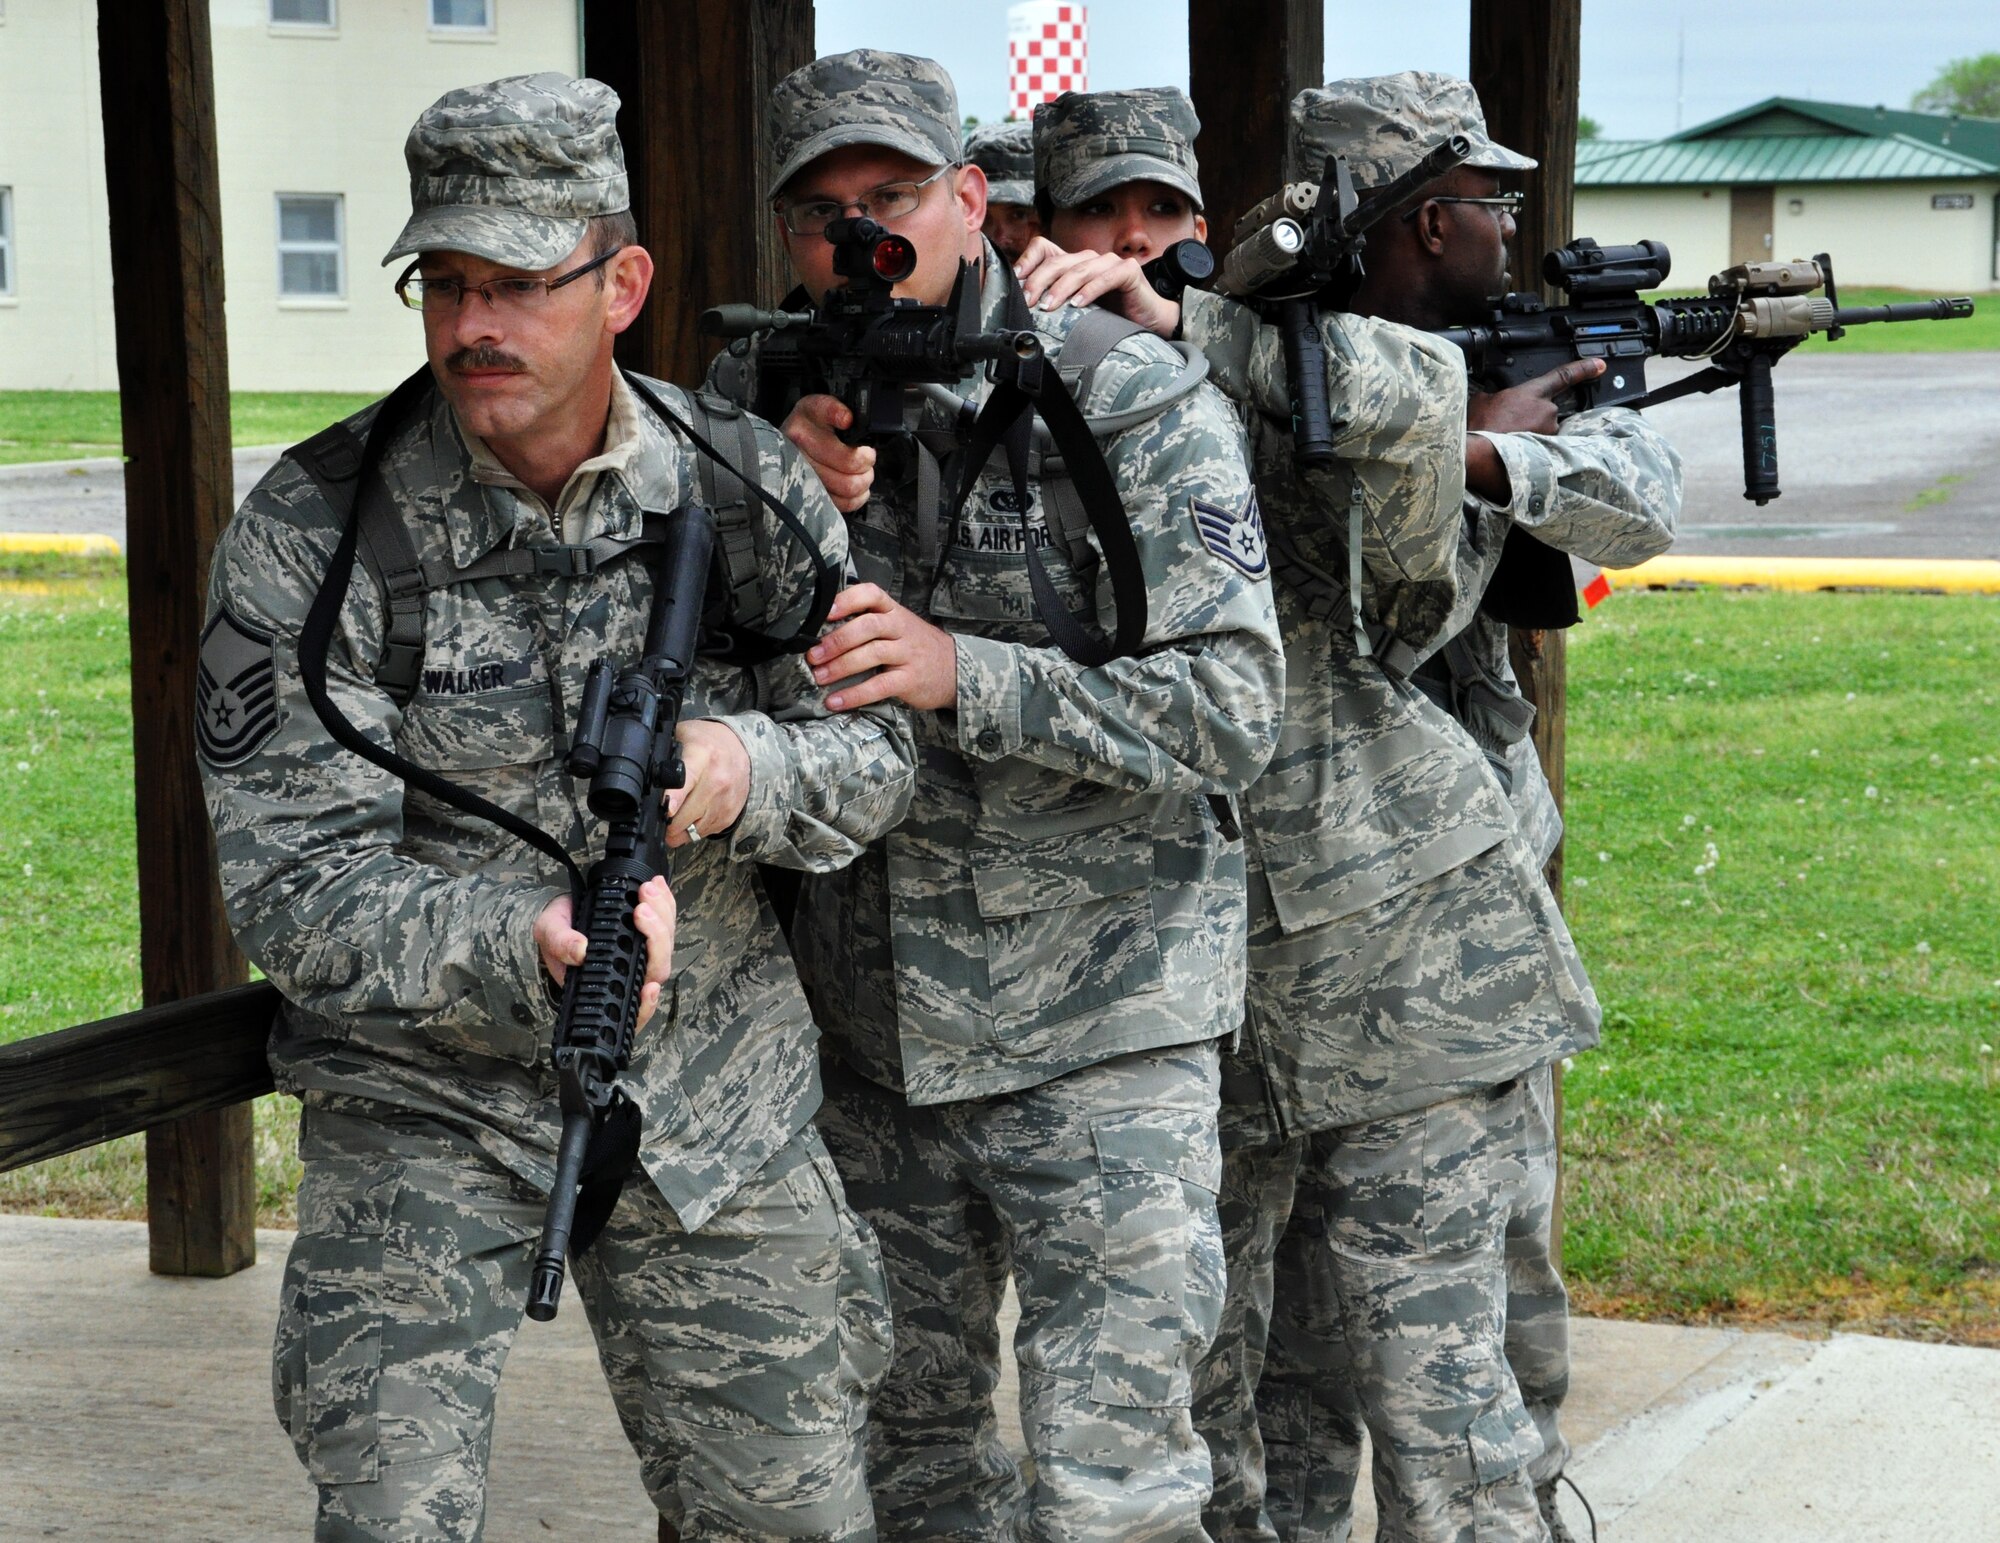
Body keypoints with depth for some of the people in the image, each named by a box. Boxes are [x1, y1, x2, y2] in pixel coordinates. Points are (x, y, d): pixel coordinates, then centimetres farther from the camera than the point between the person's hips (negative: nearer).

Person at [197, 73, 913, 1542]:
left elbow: (878, 757, -2)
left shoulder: (751, 484, -5)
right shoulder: (310, 535, -15)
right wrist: (523, 949, -36)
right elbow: (294, 886, -18)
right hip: (426, 1090, -3)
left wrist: (744, 772, -26)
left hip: (714, 1083, 3)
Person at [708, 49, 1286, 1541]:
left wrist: (960, 672, -27)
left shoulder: (1141, 407, -10)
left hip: (1100, 1032, -5)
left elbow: (1231, 710, -17)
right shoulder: (766, 400, 4)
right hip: (869, 1037, 5)